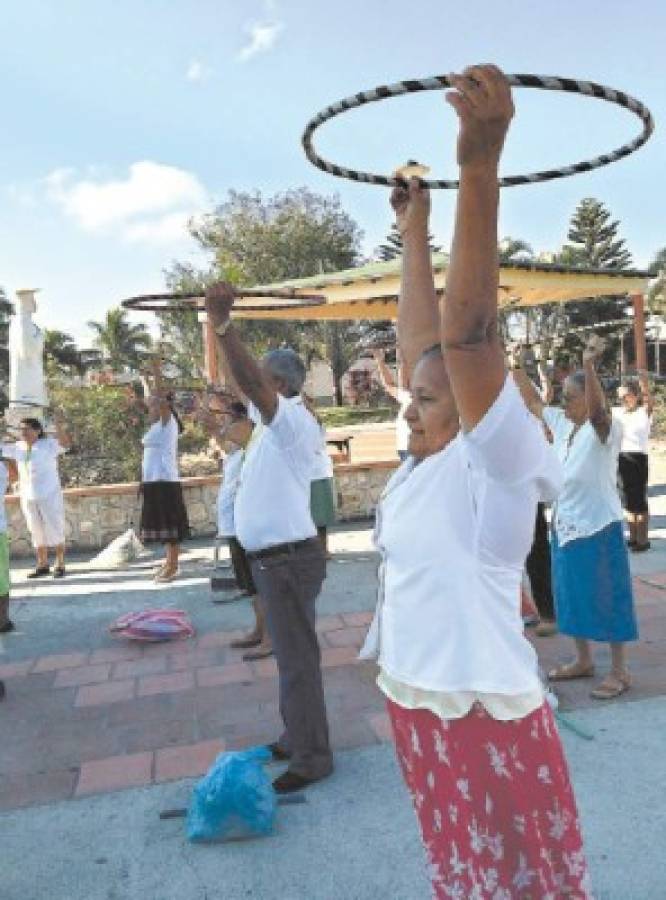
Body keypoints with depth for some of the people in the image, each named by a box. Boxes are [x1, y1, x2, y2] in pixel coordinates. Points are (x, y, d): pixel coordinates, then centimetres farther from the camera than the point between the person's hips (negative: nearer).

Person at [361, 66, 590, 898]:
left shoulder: (493, 465, -16)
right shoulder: (425, 466, 4)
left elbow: (468, 329, -29)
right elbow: (420, 337, 9)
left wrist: (479, 169, -35)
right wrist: (413, 232, 16)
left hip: (485, 720, -8)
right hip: (417, 706, 8)